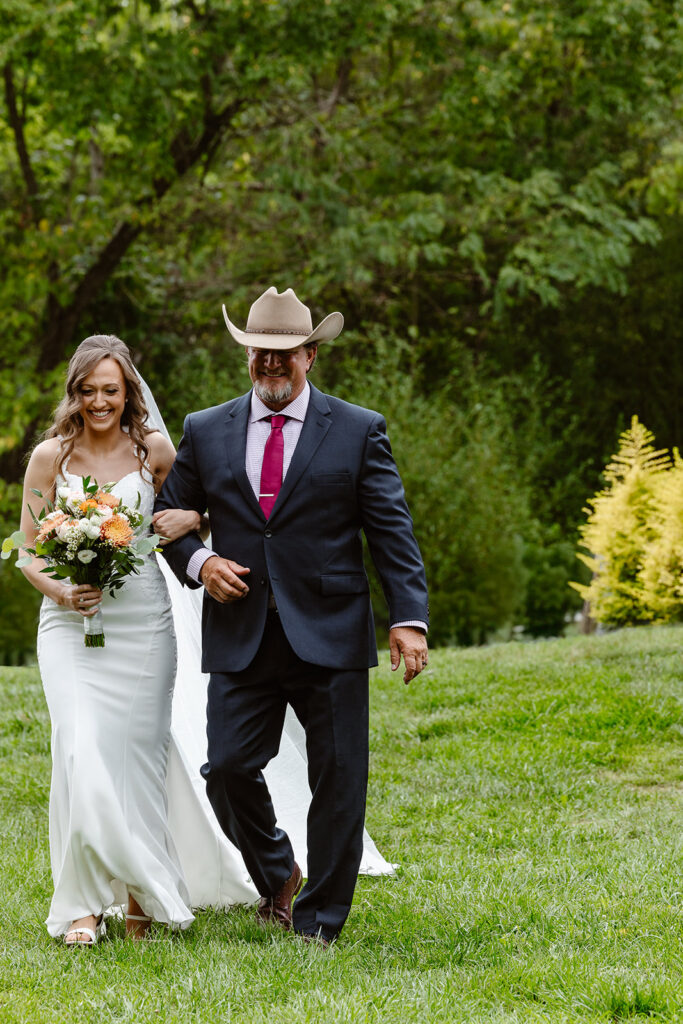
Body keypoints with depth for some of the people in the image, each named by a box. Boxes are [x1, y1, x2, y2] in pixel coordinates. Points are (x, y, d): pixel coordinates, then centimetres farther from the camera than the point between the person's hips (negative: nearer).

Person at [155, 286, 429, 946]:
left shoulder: (358, 431, 4)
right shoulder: (206, 433, 10)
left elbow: (393, 533, -1)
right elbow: (168, 517, 18)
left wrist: (409, 619, -12)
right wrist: (198, 562, -3)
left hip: (330, 639, -1)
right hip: (240, 637, 2)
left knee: (339, 778, 0)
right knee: (228, 769, -3)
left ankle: (318, 920, 13)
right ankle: (276, 875, 24)